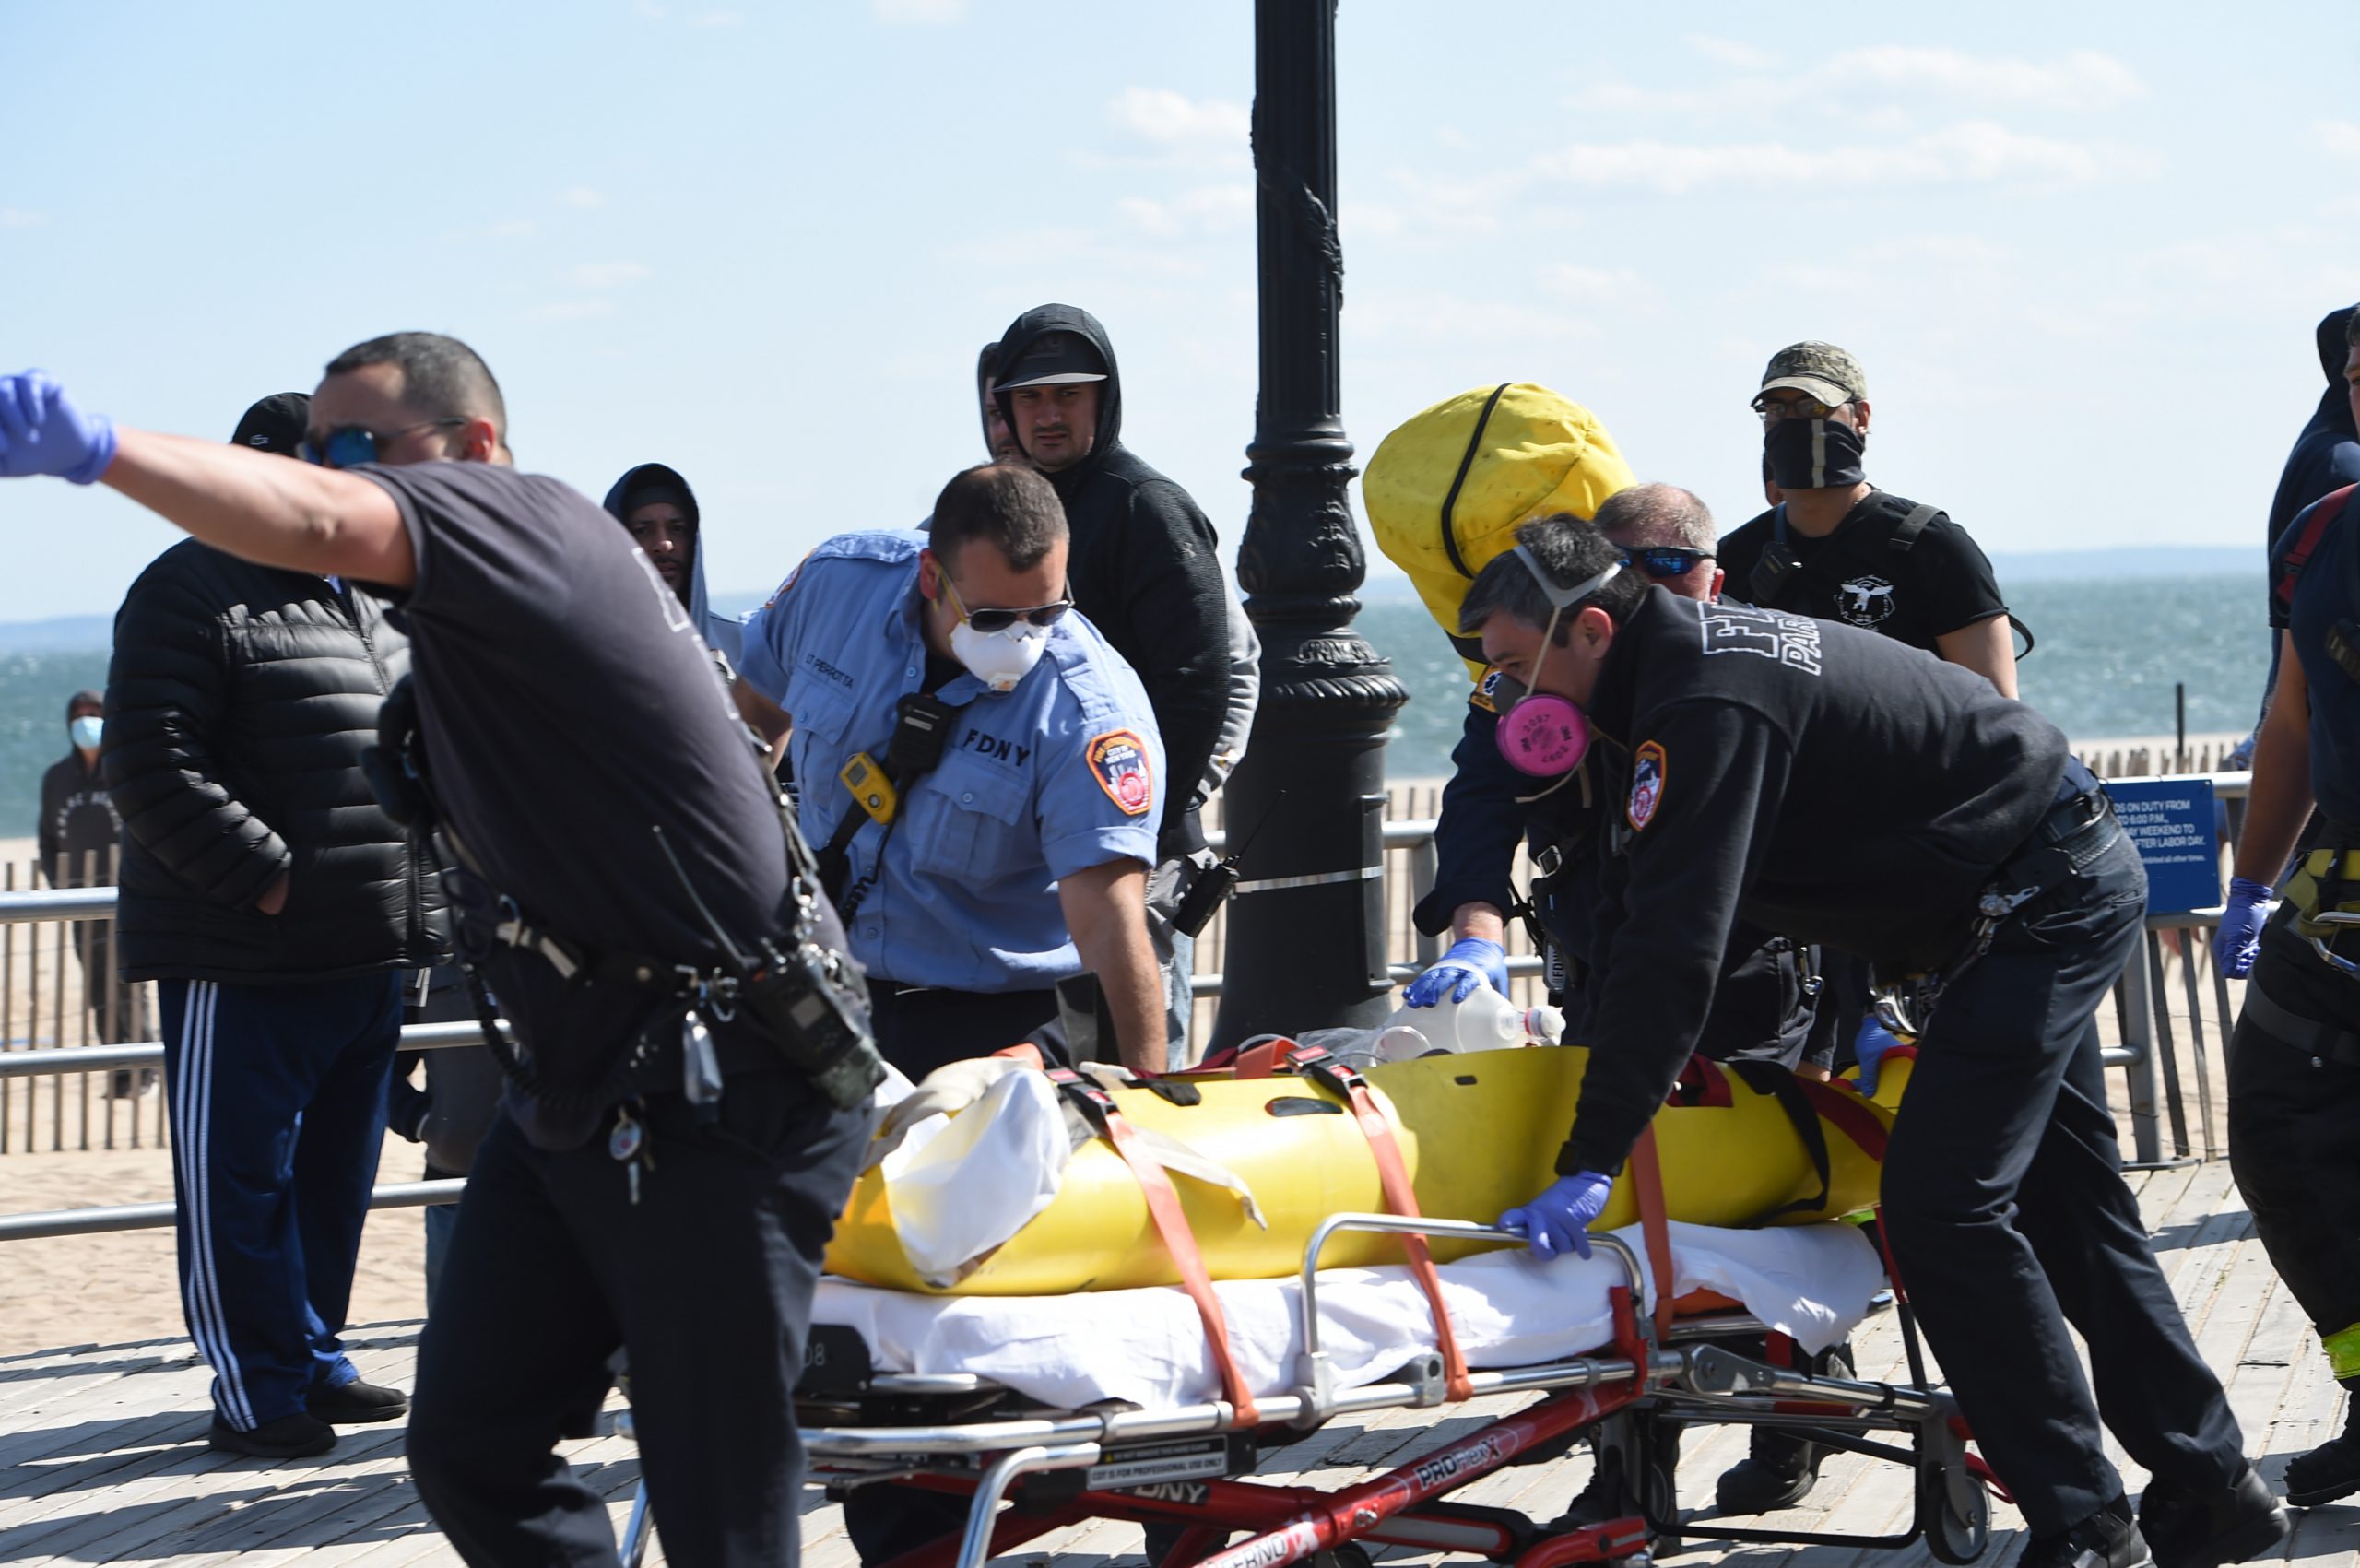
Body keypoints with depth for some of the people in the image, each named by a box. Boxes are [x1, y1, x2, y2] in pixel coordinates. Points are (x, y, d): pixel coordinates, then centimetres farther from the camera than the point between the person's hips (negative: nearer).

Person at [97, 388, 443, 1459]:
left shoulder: (367, 607, 19)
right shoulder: (194, 593, -9)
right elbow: (153, 767, -17)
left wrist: (407, 905, 14)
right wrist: (269, 880, -20)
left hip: (367, 960, 8)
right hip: (243, 960, -8)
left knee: (336, 1173, 15)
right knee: (240, 1181, -2)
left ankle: (315, 1364, 26)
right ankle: (257, 1393, 4)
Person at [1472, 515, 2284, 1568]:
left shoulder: (1707, 705, -25)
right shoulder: (1699, 651, 7)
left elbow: (1674, 950, -31)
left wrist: (1588, 1164, -31)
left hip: (2044, 903, -11)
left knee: (1941, 1207, -14)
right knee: (2062, 1203, 15)